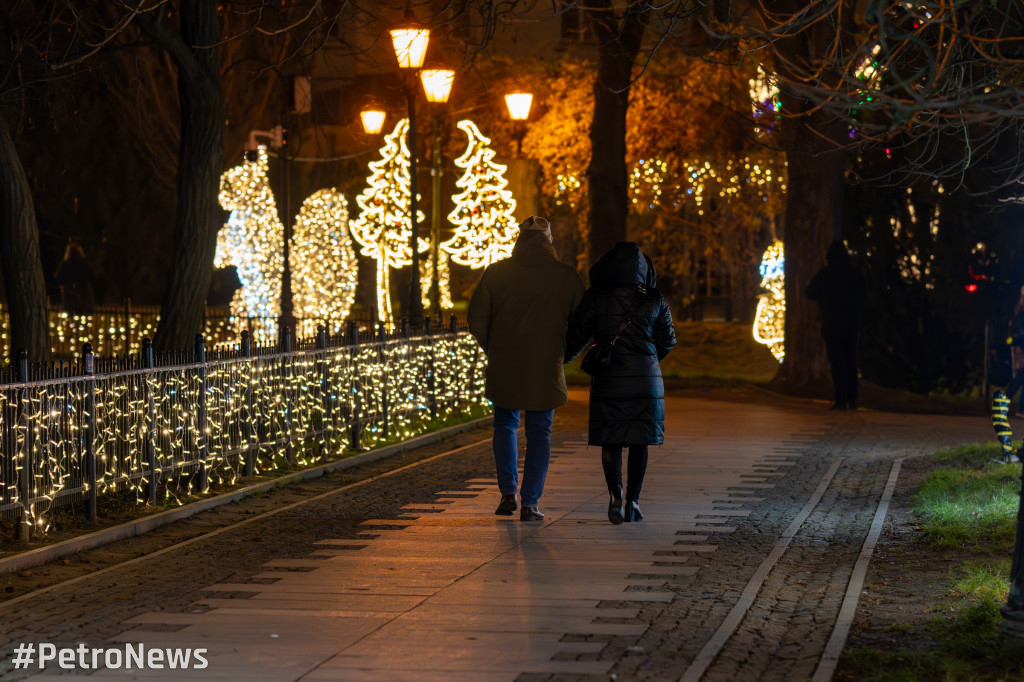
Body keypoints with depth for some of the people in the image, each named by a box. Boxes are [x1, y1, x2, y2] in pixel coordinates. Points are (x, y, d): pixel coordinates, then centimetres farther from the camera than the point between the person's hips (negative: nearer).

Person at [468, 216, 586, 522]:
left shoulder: (496, 272, -4)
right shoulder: (566, 276, -5)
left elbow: (476, 320, -3)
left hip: (503, 364, 1)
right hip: (545, 368, -1)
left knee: (505, 425, 19)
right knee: (539, 432, 8)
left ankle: (508, 493, 12)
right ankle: (530, 503, 4)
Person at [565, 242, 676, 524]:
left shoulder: (595, 298, -5)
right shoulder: (655, 300, 0)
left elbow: (576, 337, -1)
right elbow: (668, 341, 9)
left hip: (608, 377, -1)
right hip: (646, 379, 1)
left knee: (611, 441, 8)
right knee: (639, 443, 9)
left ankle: (616, 495, -8)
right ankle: (633, 501, 7)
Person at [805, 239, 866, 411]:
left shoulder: (825, 274, -9)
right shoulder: (856, 274, 3)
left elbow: (810, 293, 1)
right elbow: (862, 299, 14)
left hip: (832, 325, -4)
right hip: (851, 325, 4)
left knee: (837, 363, -3)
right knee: (851, 362, 10)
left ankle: (841, 400, -8)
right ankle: (852, 399, 9)